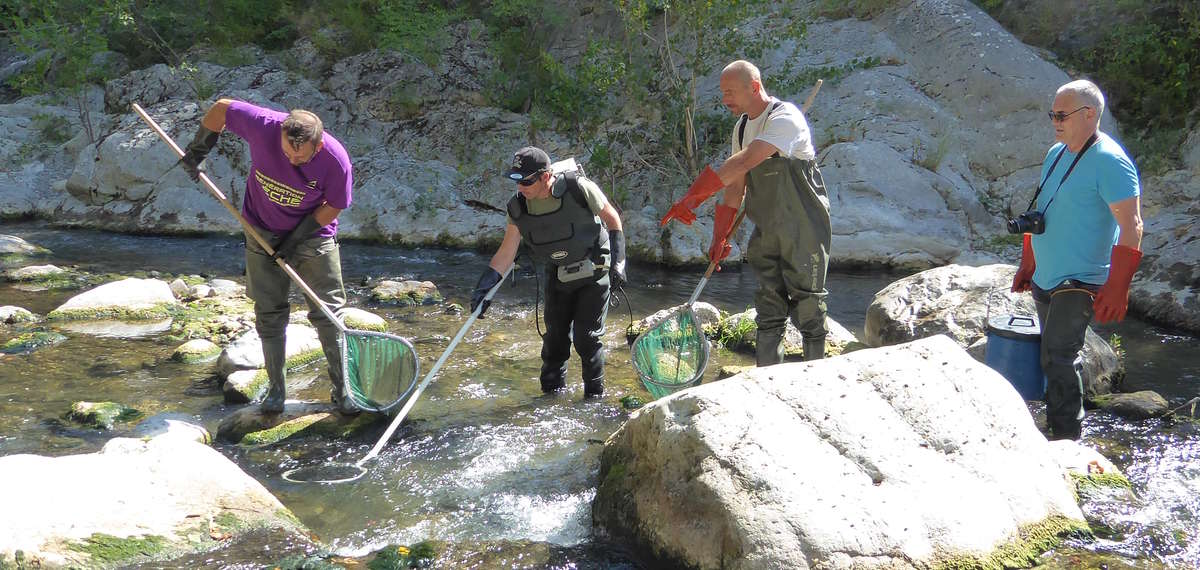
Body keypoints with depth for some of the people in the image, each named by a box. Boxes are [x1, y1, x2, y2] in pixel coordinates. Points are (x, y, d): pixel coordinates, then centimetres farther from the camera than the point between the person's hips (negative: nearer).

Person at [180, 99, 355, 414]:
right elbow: (221, 108, -10)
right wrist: (198, 149, -1)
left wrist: (297, 238, -16)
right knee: (269, 313, 3)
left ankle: (342, 388, 8)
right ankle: (276, 388, 16)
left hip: (314, 235, -1)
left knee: (329, 312, -3)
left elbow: (333, 206, -12)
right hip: (263, 233, 1)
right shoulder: (264, 126, -28)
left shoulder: (336, 160, -28)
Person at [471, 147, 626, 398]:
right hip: (558, 276, 4)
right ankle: (551, 392, 24)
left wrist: (618, 262, -11)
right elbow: (506, 252, -5)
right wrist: (483, 288, -13)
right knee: (554, 337, 7)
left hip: (594, 273, -4)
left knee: (587, 337, -8)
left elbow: (612, 219, -8)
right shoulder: (518, 207, -10)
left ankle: (595, 396, 7)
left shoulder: (578, 188, -23)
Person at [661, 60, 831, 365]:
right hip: (767, 231, 8)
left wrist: (693, 196, -35)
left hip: (803, 231, -8)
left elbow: (744, 162, -32)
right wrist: (721, 234, 12)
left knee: (807, 305, -1)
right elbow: (737, 184, 15)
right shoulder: (742, 127, 10)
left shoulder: (785, 119, -19)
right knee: (768, 309, 7)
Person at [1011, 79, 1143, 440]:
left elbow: (1131, 227, -19)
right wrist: (1027, 265, 22)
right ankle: (1058, 426, 26)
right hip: (1046, 279, 9)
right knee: (1056, 358, 15)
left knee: (1059, 358, -13)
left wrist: (1116, 288, -24)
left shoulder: (1110, 162, -15)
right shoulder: (1056, 153, 11)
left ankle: (1067, 440, -6)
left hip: (1079, 282, -9)